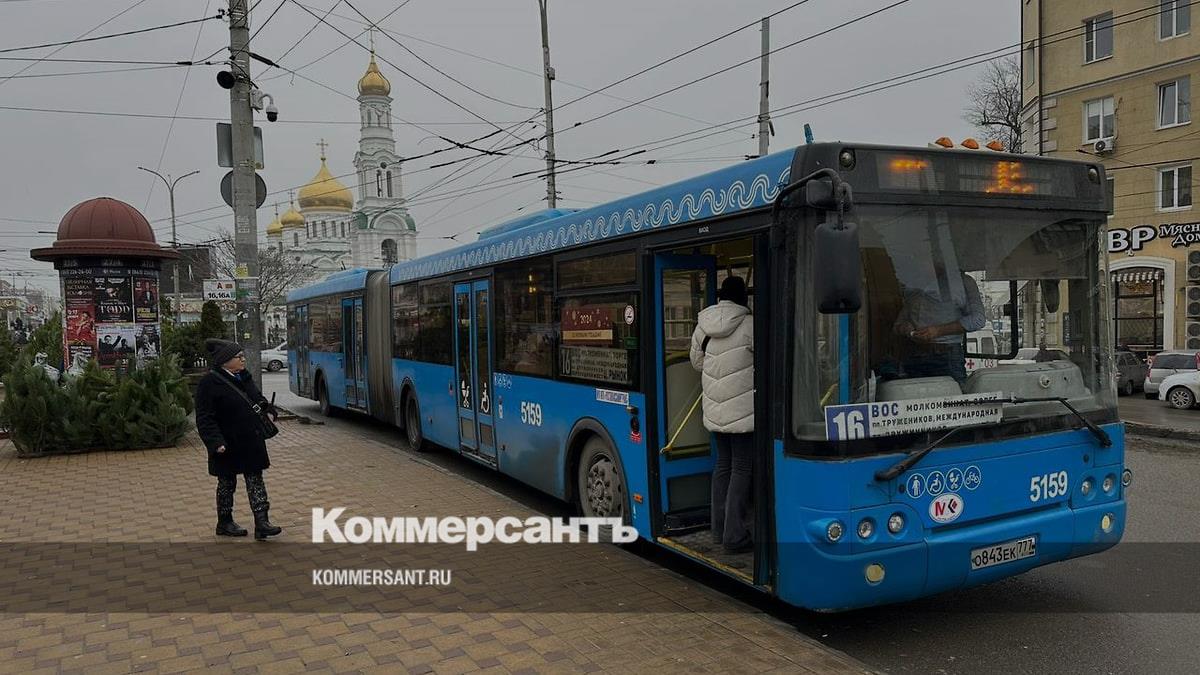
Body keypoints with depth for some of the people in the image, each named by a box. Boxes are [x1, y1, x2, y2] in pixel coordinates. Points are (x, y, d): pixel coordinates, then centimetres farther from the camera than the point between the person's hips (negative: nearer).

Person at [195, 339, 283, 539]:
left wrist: (266, 406, 2)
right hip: (228, 445, -7)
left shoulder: (243, 377, 6)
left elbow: (256, 397, 22)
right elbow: (205, 418, -18)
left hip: (250, 443, 7)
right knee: (227, 483, 9)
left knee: (255, 480, 3)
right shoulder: (210, 383, -17)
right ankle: (224, 524, 26)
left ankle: (261, 523, 4)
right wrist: (216, 442, -27)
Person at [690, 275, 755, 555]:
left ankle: (719, 530, 23)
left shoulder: (702, 325, 5)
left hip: (715, 407, 6)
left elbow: (697, 361, 16)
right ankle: (734, 537, 2)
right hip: (743, 408, -6)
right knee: (742, 469, 0)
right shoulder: (749, 324, -12)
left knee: (723, 464, 16)